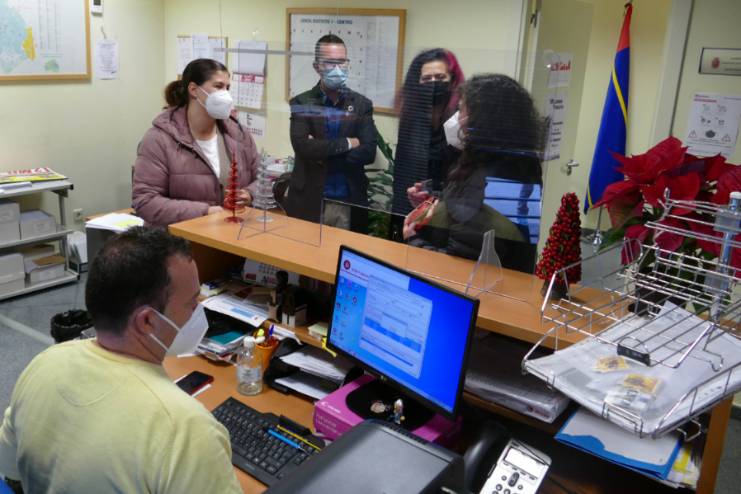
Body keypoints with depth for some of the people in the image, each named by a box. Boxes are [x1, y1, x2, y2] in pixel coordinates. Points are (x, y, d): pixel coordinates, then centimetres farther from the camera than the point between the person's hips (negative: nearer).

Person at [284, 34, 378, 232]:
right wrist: (347, 143, -12)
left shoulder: (362, 104, 5)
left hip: (350, 203, 2)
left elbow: (368, 152, -6)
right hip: (309, 202, -1)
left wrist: (321, 153, -14)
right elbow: (303, 147, -15)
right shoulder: (301, 103, 0)